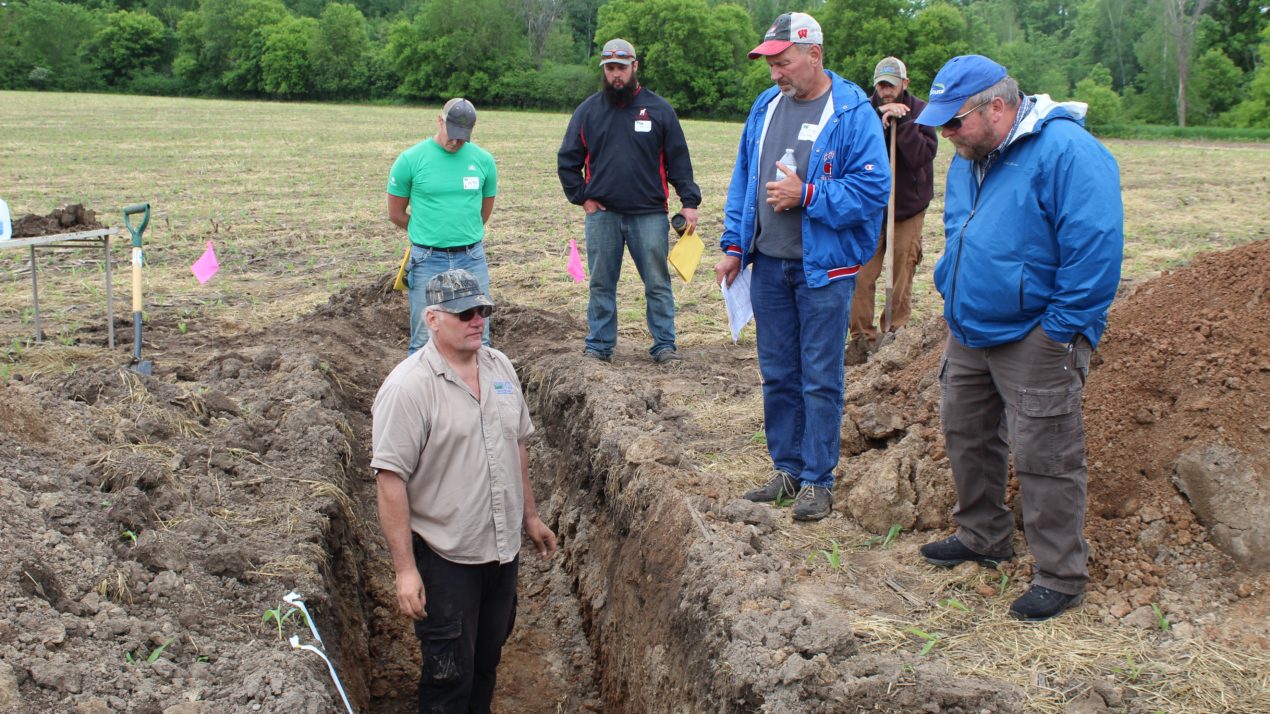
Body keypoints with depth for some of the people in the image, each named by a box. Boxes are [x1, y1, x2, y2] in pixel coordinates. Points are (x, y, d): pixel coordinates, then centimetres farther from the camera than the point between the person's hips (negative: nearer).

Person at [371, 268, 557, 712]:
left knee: (487, 660, 21)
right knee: (449, 676, 5)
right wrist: (405, 569, -22)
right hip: (445, 558, -6)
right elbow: (390, 480, -20)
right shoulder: (408, 387, -19)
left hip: (504, 547, 6)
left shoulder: (499, 366, 3)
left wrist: (530, 517, 17)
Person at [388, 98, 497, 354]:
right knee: (424, 341, 3)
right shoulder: (411, 159, -4)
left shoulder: (483, 160, 4)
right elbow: (396, 214, 5)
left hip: (472, 260, 2)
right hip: (428, 261, -2)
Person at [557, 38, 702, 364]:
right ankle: (599, 346, 17)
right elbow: (567, 160, 12)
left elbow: (679, 160, 4)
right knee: (601, 285, 8)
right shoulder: (588, 111, 7)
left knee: (658, 284, 2)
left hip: (649, 214, -1)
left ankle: (664, 345, 10)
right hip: (602, 215, 1)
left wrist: (689, 202, -3)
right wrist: (582, 198, 3)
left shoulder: (659, 109, 4)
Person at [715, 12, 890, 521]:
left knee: (820, 379, 2)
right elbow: (743, 179, 14)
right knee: (777, 375, 13)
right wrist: (733, 246, 10)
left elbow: (872, 188, -15)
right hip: (768, 265, 6)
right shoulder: (766, 107, 9)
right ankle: (786, 468, 26)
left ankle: (817, 480, 12)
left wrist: (806, 196, -18)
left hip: (824, 269, -6)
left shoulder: (852, 113, -10)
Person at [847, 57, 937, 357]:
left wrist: (902, 121, -22)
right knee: (862, 276, -3)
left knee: (902, 274, 7)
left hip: (909, 206, -1)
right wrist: (881, 122, -22)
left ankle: (896, 330, 20)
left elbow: (922, 156, -16)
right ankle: (863, 336, 7)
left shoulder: (920, 111, -4)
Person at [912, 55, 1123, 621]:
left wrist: (1062, 330, -19)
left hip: (1036, 337, -9)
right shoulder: (969, 157, 10)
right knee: (966, 434, 19)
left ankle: (1061, 577, 10)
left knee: (1043, 456, -3)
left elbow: (1095, 247, -22)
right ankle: (983, 536, 38)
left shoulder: (1067, 151, -19)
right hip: (969, 330, 9)